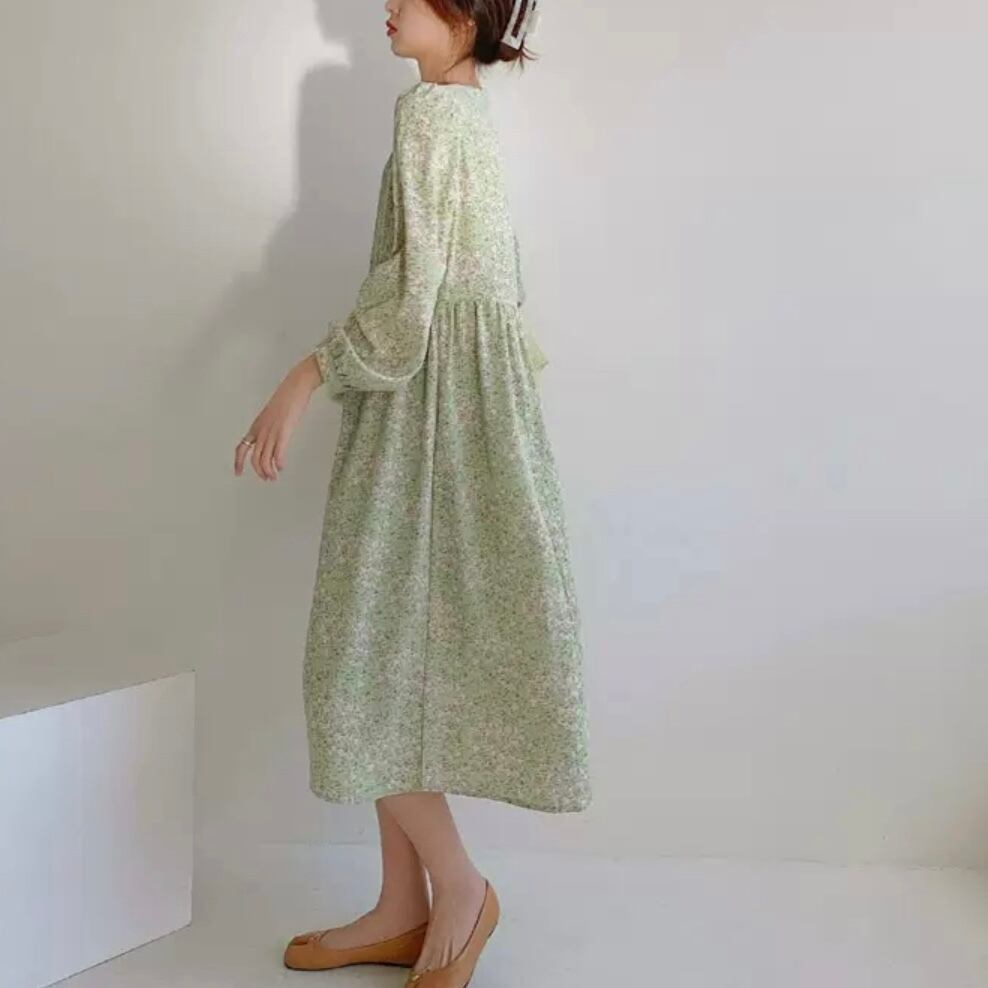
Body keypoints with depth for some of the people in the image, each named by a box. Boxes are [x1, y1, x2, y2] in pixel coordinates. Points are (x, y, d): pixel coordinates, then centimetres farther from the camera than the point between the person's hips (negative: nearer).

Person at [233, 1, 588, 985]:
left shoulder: (429, 109, -10)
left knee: (370, 654, -3)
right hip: (465, 389, 10)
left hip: (427, 405, -10)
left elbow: (411, 286, -18)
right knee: (392, 650, 10)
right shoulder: (472, 111, 18)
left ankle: (458, 885, 11)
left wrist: (302, 380, -16)